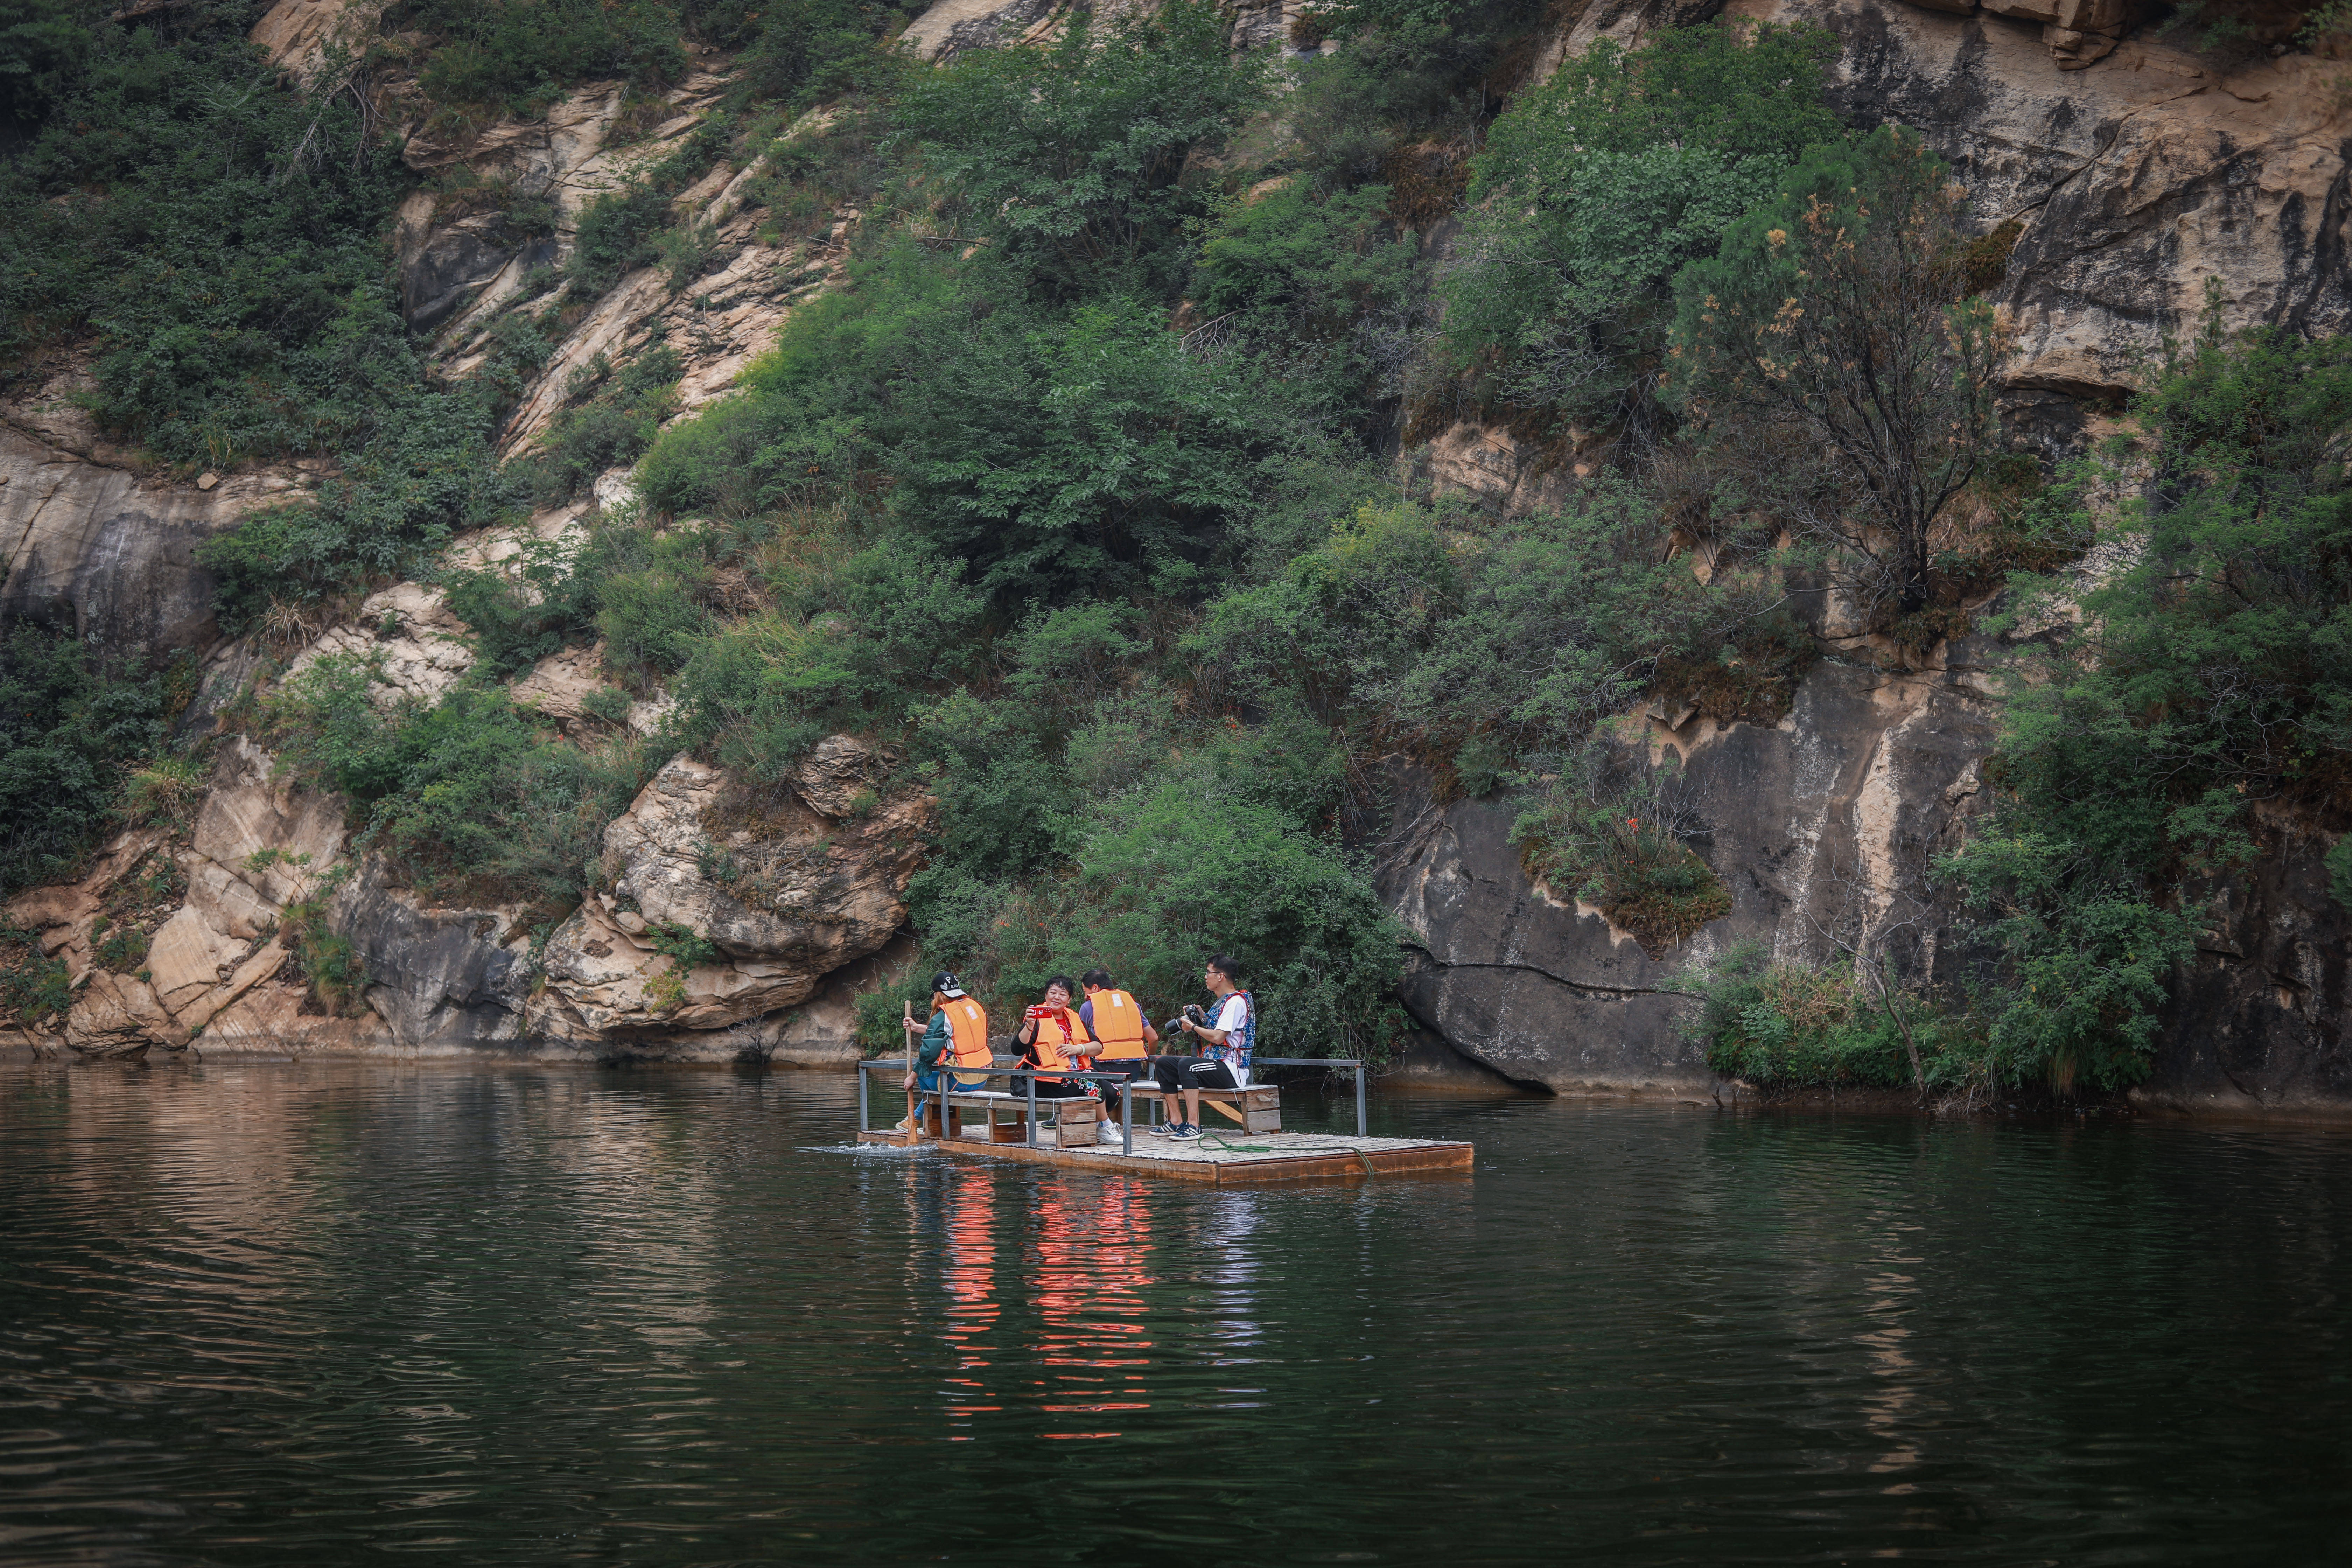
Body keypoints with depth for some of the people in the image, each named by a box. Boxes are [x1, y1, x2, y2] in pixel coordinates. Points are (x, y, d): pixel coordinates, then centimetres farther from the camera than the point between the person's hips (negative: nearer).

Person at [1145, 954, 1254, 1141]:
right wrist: (1201, 1018, 11)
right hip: (1217, 1064, 11)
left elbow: (1218, 1037, -22)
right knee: (1162, 1064, 6)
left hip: (1232, 1069, -11)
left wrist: (1194, 1027, -6)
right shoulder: (1223, 1000, 20)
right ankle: (1176, 1123, 1)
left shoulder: (1236, 1001, -13)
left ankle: (1193, 1125, -37)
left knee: (1187, 1064, -35)